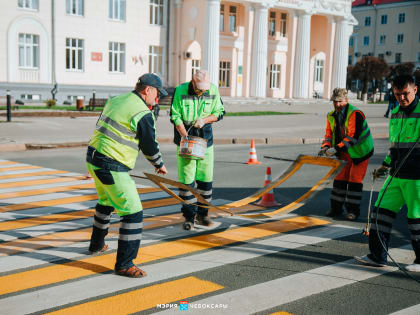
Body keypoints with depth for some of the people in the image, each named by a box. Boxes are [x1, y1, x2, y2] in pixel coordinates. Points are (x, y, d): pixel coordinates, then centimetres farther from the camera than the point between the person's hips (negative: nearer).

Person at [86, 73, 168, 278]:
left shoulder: (115, 100, 11)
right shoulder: (143, 114, -14)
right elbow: (149, 146, -4)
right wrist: (159, 165, 13)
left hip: (93, 158, 10)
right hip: (111, 167, -10)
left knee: (106, 201, 31)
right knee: (133, 212, -5)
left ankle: (96, 244, 49)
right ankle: (124, 264, -3)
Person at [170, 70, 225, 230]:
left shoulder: (213, 90, -3)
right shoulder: (180, 91, -11)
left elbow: (220, 113, 6)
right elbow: (175, 117, -10)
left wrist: (204, 120, -13)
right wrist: (186, 138, -20)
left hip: (205, 139, 3)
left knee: (206, 178, 6)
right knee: (187, 178, -4)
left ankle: (203, 214, 21)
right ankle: (189, 217, 7)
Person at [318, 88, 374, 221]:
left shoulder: (355, 114, -23)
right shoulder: (332, 116, 1)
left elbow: (353, 136, -31)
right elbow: (329, 133, 2)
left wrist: (337, 148, -38)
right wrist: (325, 146, -19)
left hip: (360, 152, -6)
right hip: (344, 153, 7)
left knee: (355, 180, -4)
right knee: (340, 178, 7)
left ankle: (353, 210, 5)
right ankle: (336, 207, 16)